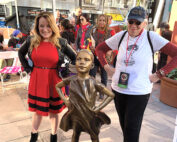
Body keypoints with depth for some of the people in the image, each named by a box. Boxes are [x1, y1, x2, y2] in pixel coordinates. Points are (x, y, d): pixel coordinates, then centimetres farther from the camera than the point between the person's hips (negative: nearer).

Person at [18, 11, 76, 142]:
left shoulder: (61, 42, -9)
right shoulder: (31, 41, -3)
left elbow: (75, 58, 2)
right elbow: (21, 53, 16)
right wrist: (27, 68, 6)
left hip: (54, 82, -1)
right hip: (37, 82, 2)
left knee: (54, 111, 14)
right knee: (37, 110, 18)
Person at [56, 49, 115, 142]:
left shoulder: (94, 83, -20)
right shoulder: (71, 80, -13)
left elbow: (111, 95, -11)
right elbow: (57, 86, 6)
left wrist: (98, 108, -14)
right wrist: (65, 100, -4)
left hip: (90, 115, -1)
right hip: (76, 114, 1)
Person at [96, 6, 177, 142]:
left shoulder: (151, 37, -10)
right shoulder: (121, 36, 1)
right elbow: (100, 49, 13)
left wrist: (159, 74, -13)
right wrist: (106, 67, 2)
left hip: (139, 92, -4)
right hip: (118, 89, 4)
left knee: (132, 131, 4)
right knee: (124, 125, 20)